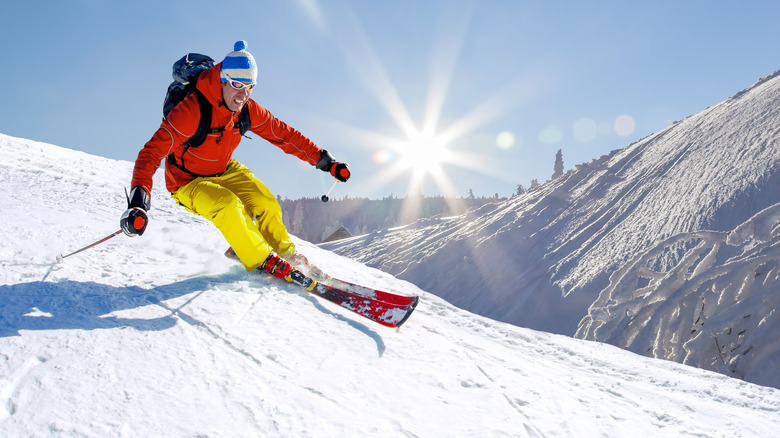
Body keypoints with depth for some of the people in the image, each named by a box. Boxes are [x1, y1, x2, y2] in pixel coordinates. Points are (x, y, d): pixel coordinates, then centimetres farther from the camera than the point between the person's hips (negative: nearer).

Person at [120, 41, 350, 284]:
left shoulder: (247, 110, -13)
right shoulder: (192, 111, -32)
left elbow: (283, 134, -3)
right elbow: (153, 152, -35)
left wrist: (325, 161, -5)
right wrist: (138, 200, -49)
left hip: (225, 171, 5)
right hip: (188, 182, -5)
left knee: (266, 203, -12)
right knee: (228, 205, -31)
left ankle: (285, 254, 14)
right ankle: (261, 262, -13)